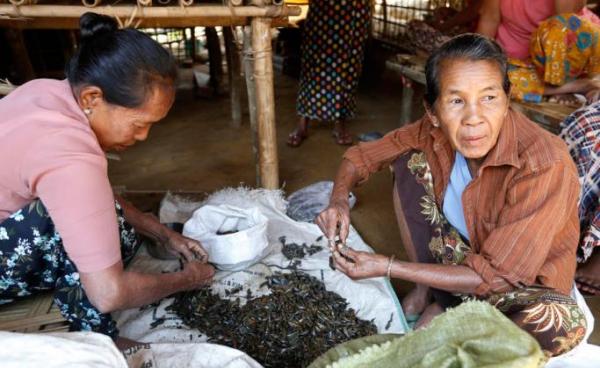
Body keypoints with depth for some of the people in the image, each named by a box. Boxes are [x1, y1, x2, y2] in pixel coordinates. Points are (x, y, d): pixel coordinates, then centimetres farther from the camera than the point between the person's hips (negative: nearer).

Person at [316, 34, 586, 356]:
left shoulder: (545, 166, -32)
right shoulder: (434, 130, -18)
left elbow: (493, 277, -28)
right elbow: (362, 155, -5)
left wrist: (386, 267, -28)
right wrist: (339, 199, -27)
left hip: (521, 286, -3)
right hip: (461, 255, 4)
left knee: (560, 324, -37)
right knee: (409, 159, -12)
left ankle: (446, 310, -7)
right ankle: (426, 289, -1)